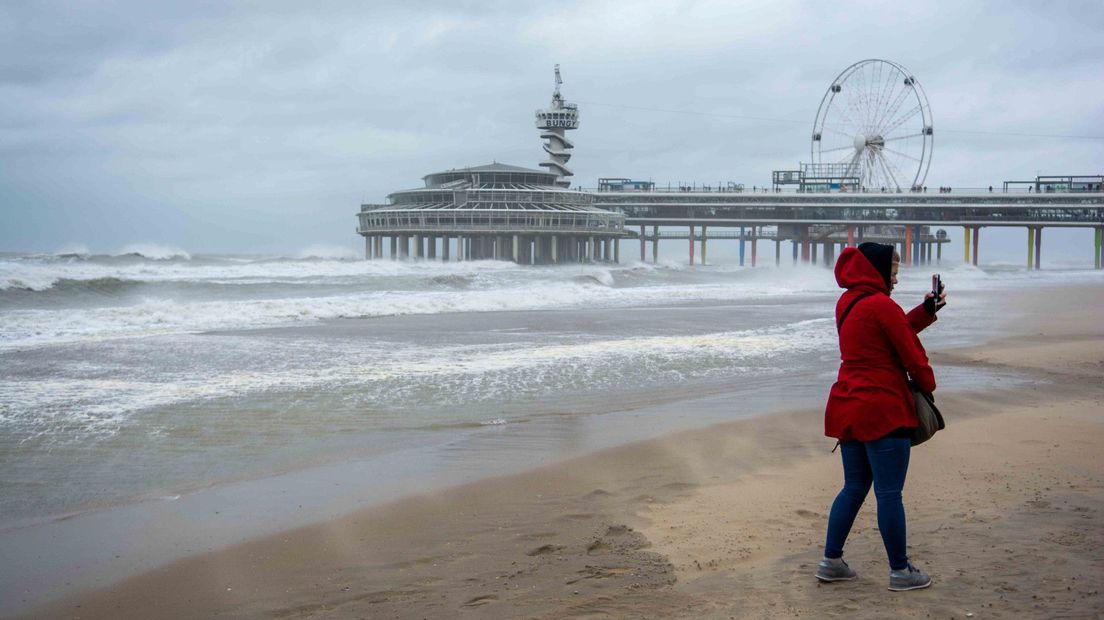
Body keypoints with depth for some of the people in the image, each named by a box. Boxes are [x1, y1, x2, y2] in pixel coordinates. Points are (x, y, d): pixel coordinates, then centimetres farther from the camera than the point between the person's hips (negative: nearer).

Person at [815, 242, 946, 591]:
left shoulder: (847, 304, 12)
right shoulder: (881, 305, -14)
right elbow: (910, 352, -9)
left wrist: (927, 310, 18)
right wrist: (928, 385, 7)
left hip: (848, 408, 9)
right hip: (882, 410, -9)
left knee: (854, 487, 16)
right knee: (889, 493, -1)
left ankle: (831, 561, 18)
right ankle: (900, 571, 8)